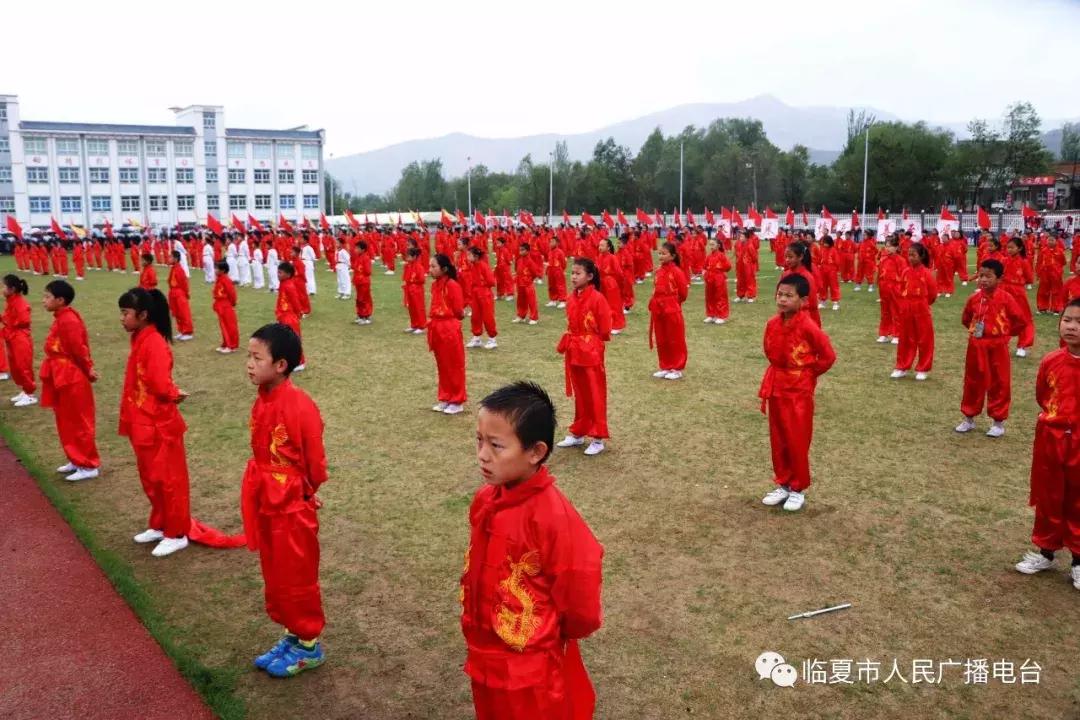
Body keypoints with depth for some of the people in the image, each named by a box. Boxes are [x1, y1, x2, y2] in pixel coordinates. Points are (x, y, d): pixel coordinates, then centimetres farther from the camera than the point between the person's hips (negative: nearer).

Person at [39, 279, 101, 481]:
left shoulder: (68, 321, -22)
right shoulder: (61, 319, 10)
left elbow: (79, 350, -21)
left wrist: (88, 371, -9)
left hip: (73, 380, -10)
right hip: (64, 379, 10)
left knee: (79, 423, -1)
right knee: (67, 423, 17)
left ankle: (89, 466, 7)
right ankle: (77, 460, 28)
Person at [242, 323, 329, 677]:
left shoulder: (300, 406, -23)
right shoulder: (261, 401, 1)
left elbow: (315, 459, -15)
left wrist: (305, 493, -2)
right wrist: (257, 495, 9)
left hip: (293, 508, -8)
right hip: (266, 505, 8)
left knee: (297, 578, 7)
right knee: (274, 577, 19)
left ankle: (310, 645, 24)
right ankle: (292, 635, 36)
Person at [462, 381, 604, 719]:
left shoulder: (553, 516, -28)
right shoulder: (485, 501, -5)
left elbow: (580, 577, -19)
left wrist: (556, 634, -3)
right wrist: (474, 626, 15)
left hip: (535, 670, -7)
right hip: (486, 659, 7)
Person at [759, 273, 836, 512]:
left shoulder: (808, 327, -19)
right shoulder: (772, 324, -1)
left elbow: (828, 356, -12)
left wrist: (808, 374, -3)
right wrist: (777, 375, 9)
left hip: (799, 391, -6)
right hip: (776, 390, 6)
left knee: (798, 443, 3)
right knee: (778, 441, 12)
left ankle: (798, 489, 16)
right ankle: (783, 484, 25)